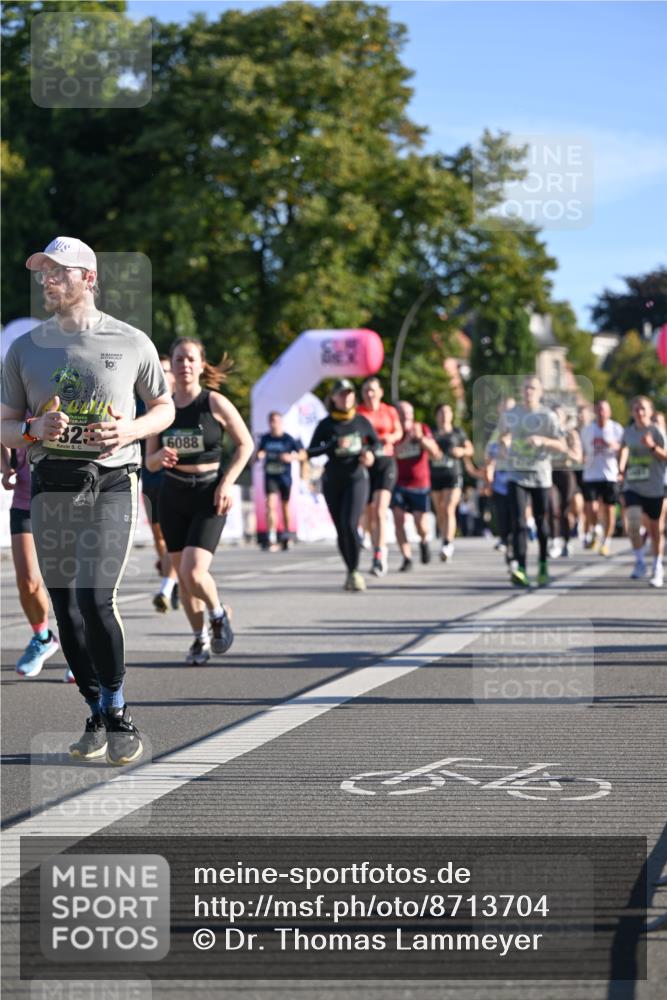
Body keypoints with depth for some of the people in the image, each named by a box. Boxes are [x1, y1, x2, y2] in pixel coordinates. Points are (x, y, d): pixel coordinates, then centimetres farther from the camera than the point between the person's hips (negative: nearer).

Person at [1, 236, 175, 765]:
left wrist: (130, 430, -7)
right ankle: (98, 712, 18)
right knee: (66, 605, 4)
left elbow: (164, 407, 14)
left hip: (111, 483, -3)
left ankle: (118, 711, 1)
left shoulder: (131, 343, 3)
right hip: (51, 485, 3)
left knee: (95, 598, -15)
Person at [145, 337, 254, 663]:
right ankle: (200, 638, 26)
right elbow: (150, 461, 9)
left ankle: (219, 615, 13)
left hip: (209, 494, -4)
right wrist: (160, 457, -15)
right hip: (172, 495, 4)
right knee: (182, 575, 7)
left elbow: (245, 444, 0)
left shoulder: (214, 403, -7)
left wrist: (227, 483, -9)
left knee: (193, 572, -17)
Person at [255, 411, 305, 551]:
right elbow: (258, 456, 17)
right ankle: (272, 538, -16)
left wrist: (291, 457, -18)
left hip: (284, 476, -1)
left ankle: (286, 536, 28)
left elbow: (303, 454, 0)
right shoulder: (265, 439, 5)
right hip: (270, 476, 1)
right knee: (270, 504, -13)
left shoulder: (288, 439, -4)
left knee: (285, 506, 11)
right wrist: (259, 456, -6)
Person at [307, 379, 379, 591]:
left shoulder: (361, 421, 4)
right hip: (332, 480, 1)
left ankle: (355, 571, -4)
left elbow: (375, 441, 19)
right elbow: (311, 452, -5)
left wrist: (370, 453, -3)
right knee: (341, 530, 6)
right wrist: (334, 445, -18)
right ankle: (350, 572, 21)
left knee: (349, 525, -17)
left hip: (356, 478, -1)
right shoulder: (326, 424, 1)